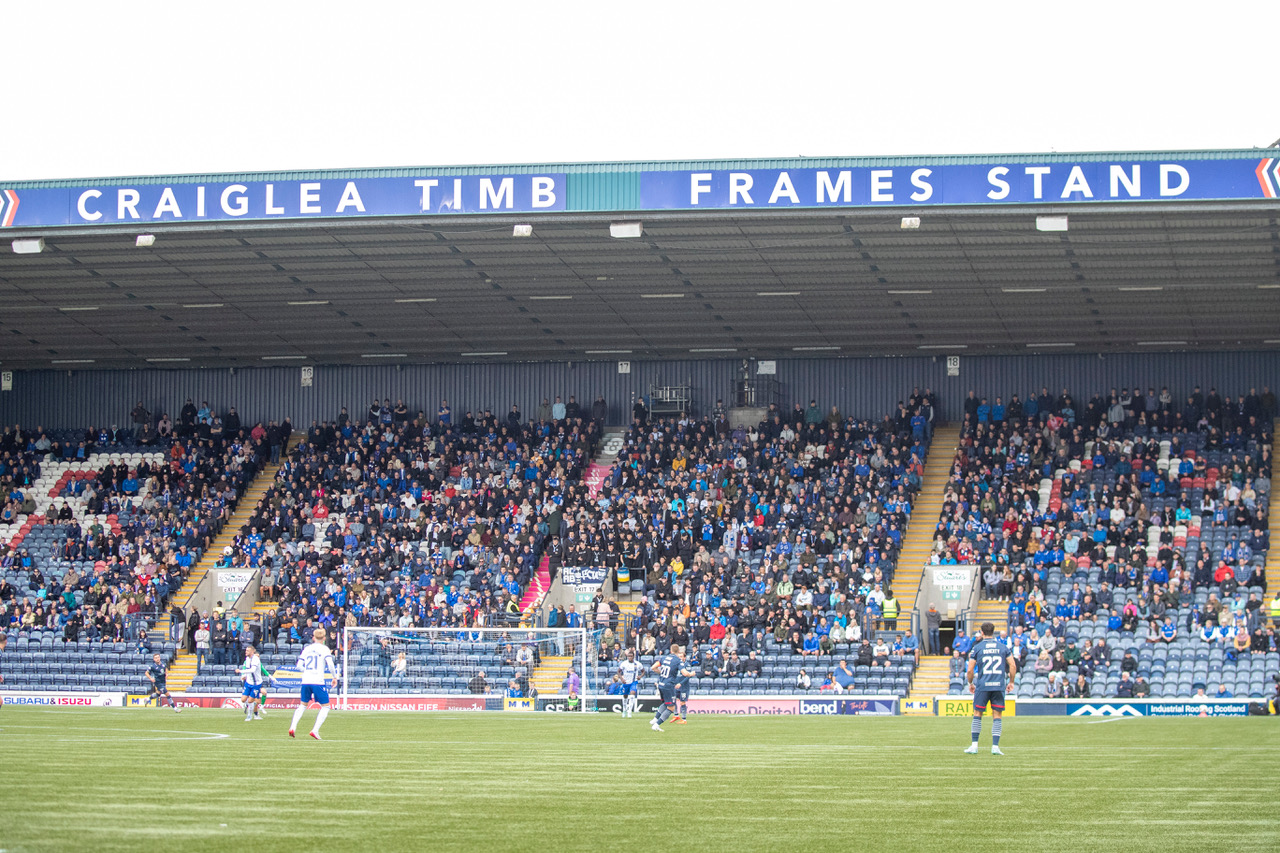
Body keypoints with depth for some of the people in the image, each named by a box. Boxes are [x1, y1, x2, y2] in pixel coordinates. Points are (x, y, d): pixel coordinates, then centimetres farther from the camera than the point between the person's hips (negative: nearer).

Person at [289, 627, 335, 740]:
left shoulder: (307, 649, 12)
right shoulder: (324, 649, -1)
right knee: (325, 707, 5)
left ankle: (292, 727, 5)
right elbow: (330, 664, -12)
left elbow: (299, 666, 10)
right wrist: (334, 677, 2)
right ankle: (315, 730, -10)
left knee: (303, 705, 20)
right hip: (318, 682, -5)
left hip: (305, 681, 5)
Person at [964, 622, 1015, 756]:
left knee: (977, 714, 9)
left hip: (982, 685, -1)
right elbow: (1013, 666, 2)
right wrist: (1011, 682, 13)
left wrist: (970, 683, 13)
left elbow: (970, 669, -2)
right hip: (999, 685, 1)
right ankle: (995, 746, -3)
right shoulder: (1002, 647, 7)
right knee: (997, 716, 4)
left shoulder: (977, 648, 1)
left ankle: (974, 745, 7)